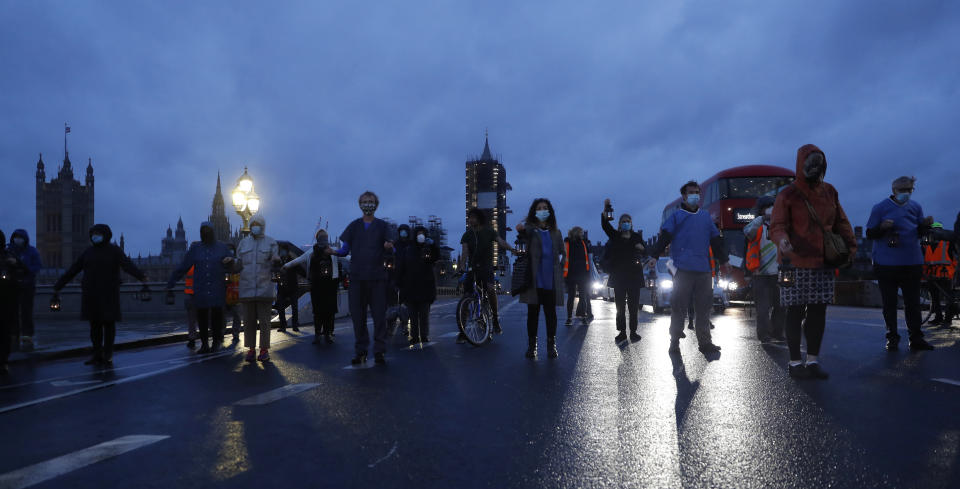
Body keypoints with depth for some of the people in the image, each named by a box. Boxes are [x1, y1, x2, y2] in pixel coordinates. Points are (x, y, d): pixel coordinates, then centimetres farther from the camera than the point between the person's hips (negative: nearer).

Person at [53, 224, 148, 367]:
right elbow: (73, 270, 14)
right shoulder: (88, 252, 9)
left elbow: (128, 265, -21)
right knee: (95, 324, 6)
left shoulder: (114, 250, -4)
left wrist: (140, 276, -39)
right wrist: (58, 285, 15)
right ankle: (97, 355, 14)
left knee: (108, 323, -2)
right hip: (91, 295, 4)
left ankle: (108, 356, 5)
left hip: (108, 294, -4)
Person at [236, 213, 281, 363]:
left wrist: (277, 261, -19)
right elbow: (238, 265, 16)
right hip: (247, 288, 3)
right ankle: (251, 349, 11)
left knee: (264, 321, -1)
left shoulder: (271, 243, 6)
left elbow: (275, 264, 2)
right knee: (248, 321, 4)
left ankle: (265, 349, 6)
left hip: (265, 288, -2)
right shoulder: (243, 243, 14)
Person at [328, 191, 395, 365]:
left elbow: (391, 250, 2)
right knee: (357, 315, 3)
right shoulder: (354, 226, 14)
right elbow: (345, 250, 10)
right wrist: (333, 252, -11)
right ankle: (361, 352, 11)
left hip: (377, 277, -2)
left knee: (379, 314, -4)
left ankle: (379, 351, 3)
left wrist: (389, 247, -22)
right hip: (357, 277, 2)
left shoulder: (382, 225, 9)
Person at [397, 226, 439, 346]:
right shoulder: (406, 250, 8)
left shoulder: (428, 249, 7)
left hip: (425, 286, -1)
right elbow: (400, 268, 6)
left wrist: (432, 245, -27)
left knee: (425, 313, 0)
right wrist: (400, 283, -1)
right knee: (413, 315, 3)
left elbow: (436, 257, -12)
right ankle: (414, 337, 8)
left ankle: (425, 337, 4)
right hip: (410, 286, 1)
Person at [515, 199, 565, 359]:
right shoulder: (530, 229, 2)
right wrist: (521, 227, -45)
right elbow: (522, 229, -23)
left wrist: (560, 266, 8)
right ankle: (532, 346, 10)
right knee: (533, 312, 1)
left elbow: (563, 252, 23)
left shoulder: (555, 232, 14)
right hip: (535, 279, -2)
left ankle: (551, 346, 14)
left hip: (552, 280, 3)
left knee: (551, 313, 5)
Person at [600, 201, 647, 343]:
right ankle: (622, 332, 5)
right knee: (620, 305, 1)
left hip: (634, 275, 1)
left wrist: (642, 248, -8)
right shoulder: (615, 236, 6)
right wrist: (606, 209, -27)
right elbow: (605, 225, -11)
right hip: (619, 275, -1)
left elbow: (645, 251, 17)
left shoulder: (637, 237, 11)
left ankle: (633, 331, 9)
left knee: (633, 305, 3)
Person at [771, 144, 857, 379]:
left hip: (823, 263, 5)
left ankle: (813, 360, 18)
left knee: (818, 312, 7)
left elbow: (841, 222, 17)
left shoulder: (829, 192, 13)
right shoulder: (788, 195, -3)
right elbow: (776, 226, -8)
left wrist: (851, 245, 2)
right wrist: (782, 240, -30)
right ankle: (795, 362, 10)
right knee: (795, 313, 0)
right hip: (795, 263, -5)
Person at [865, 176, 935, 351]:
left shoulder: (916, 207, 11)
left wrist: (925, 225, -4)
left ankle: (916, 338, 14)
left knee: (913, 302, 7)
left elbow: (919, 233, 17)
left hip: (912, 262, 3)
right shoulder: (881, 207, -1)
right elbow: (870, 233, -1)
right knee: (889, 302, 3)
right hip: (887, 263, -3)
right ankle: (892, 337, 11)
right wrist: (882, 227, -21)